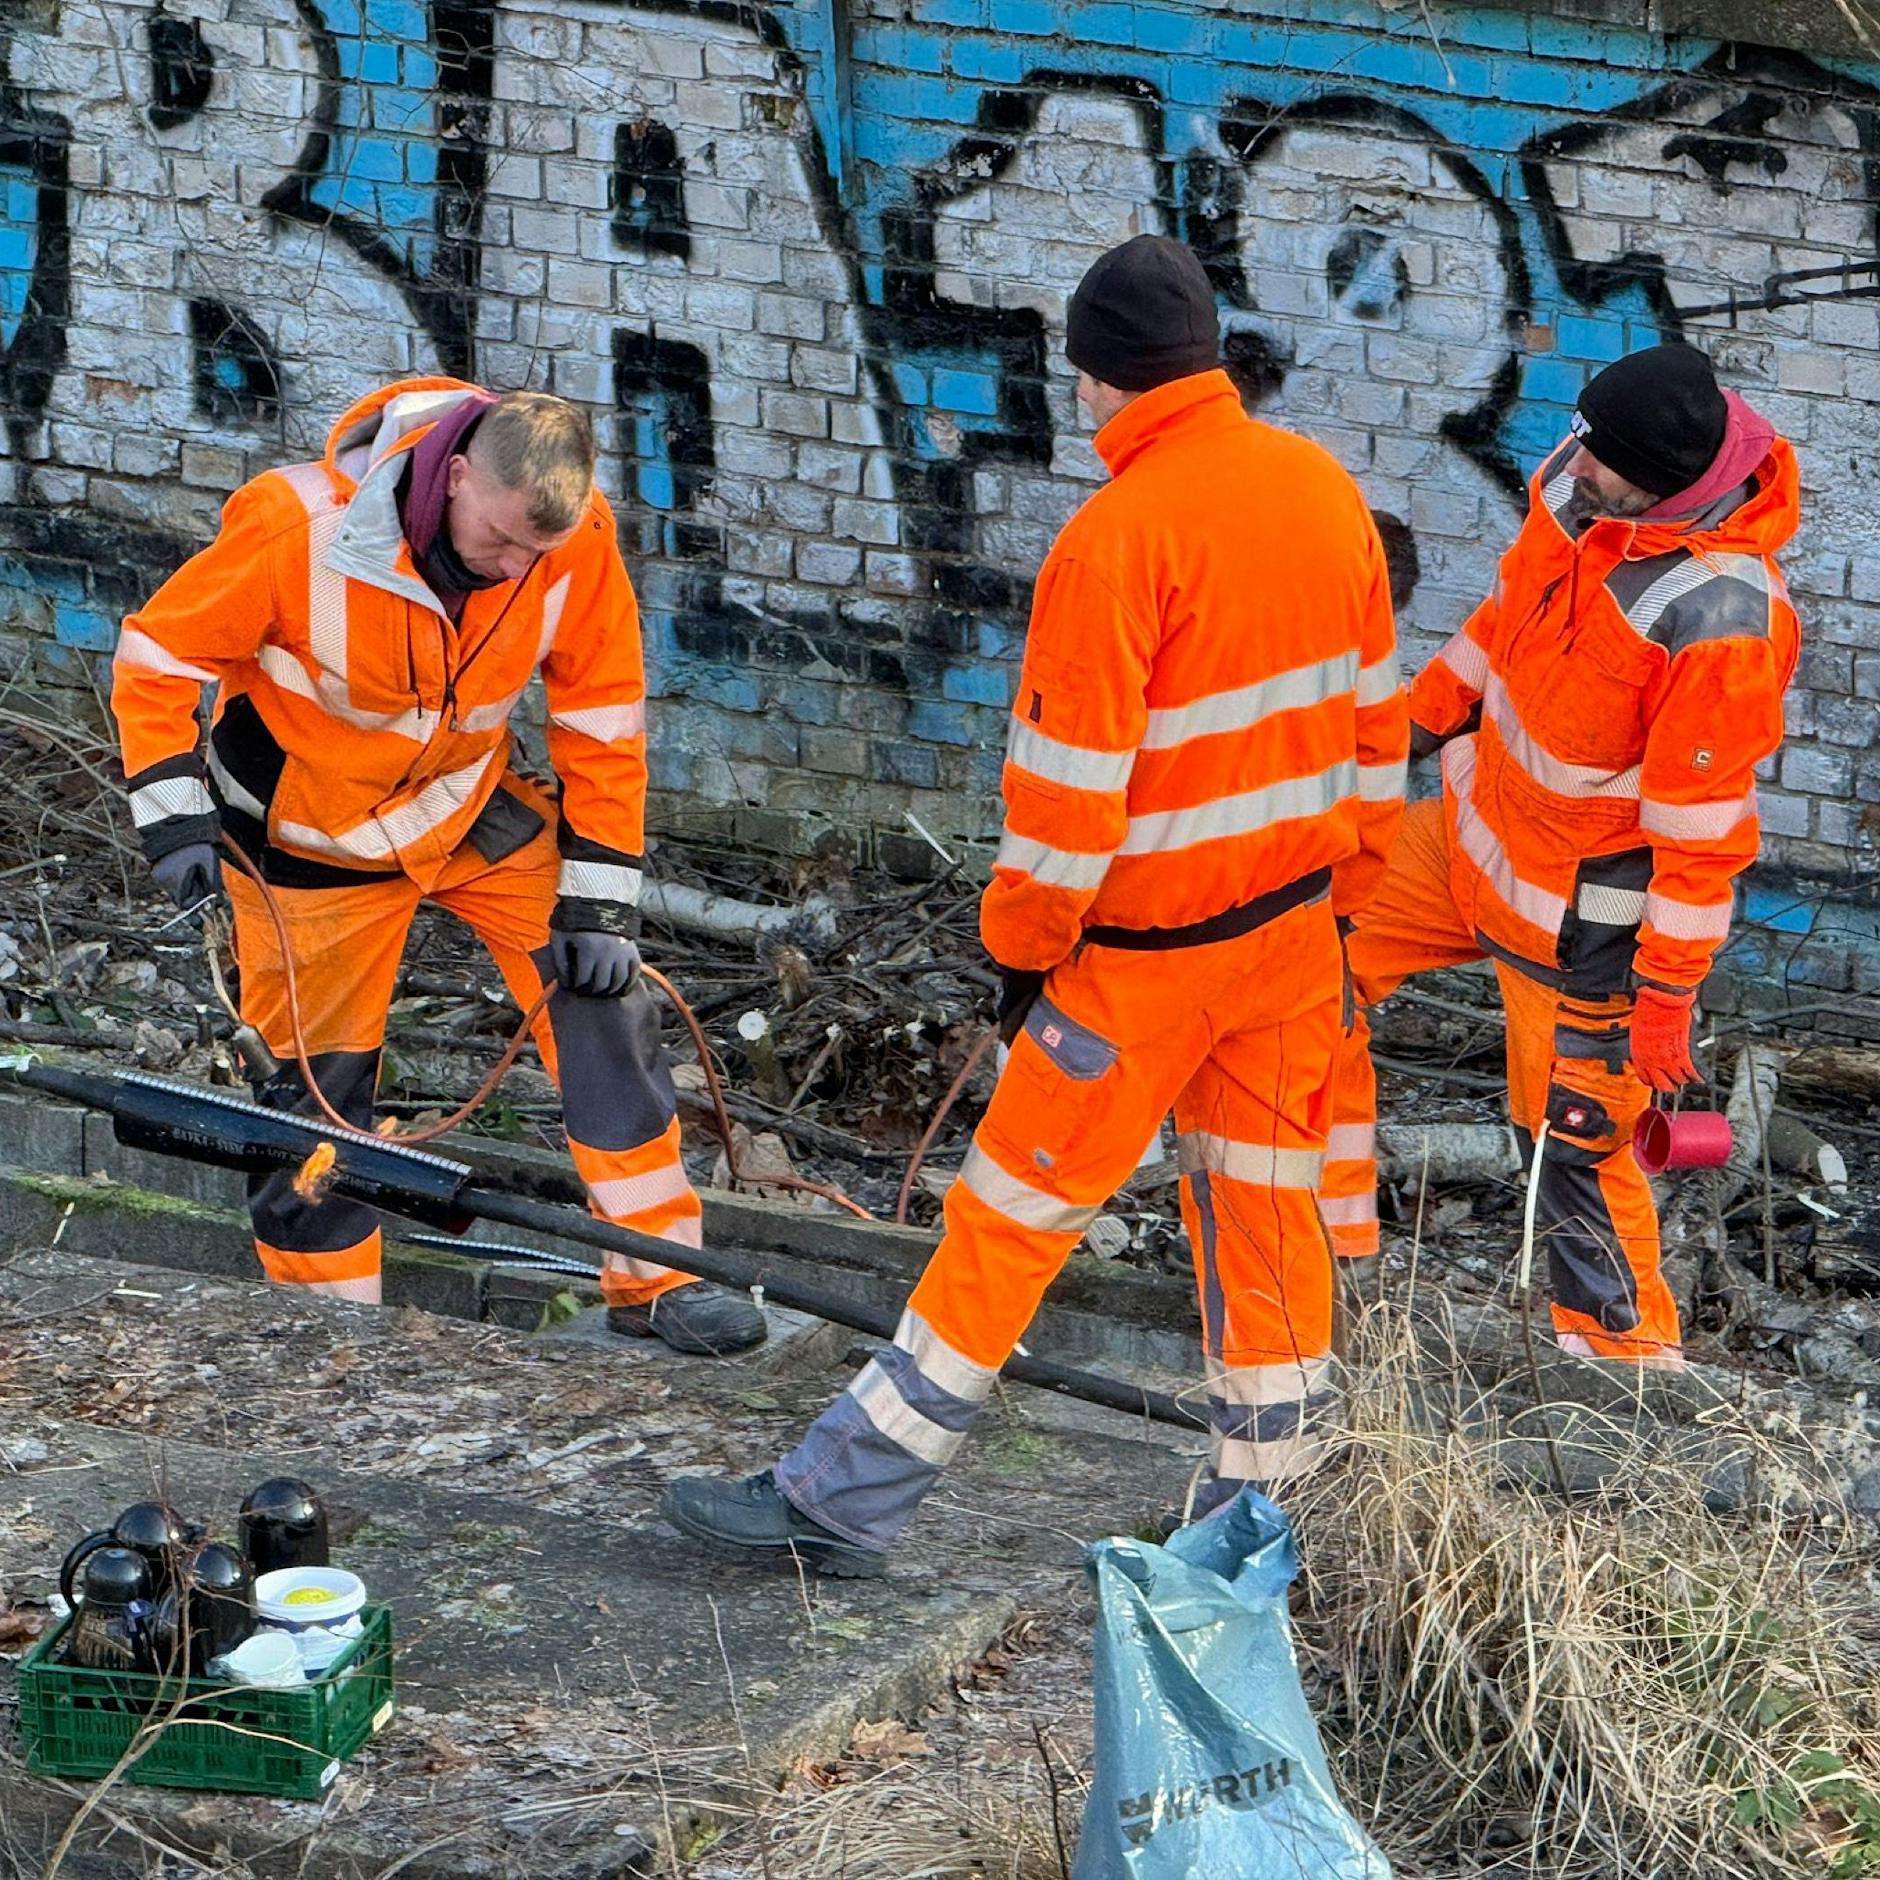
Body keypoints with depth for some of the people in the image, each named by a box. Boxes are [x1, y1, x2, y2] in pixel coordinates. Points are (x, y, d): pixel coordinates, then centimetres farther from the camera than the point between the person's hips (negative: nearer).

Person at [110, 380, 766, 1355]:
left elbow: (603, 721, -10)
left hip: (477, 806, 3)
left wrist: (599, 898, -10)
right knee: (321, 1081, 3)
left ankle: (658, 1277, 0)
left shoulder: (577, 541, -22)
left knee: (600, 997, -9)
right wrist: (174, 814, -24)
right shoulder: (303, 525, -31)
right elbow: (157, 656, -17)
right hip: (317, 829, -3)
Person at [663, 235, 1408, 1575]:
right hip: (1295, 920, 7)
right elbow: (1372, 713, 11)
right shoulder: (1325, 490, 3)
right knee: (1265, 1204, 14)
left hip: (1151, 947, -7)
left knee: (1014, 1211, 0)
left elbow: (1071, 778, -18)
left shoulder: (1119, 535, -20)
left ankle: (845, 1501, 7)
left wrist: (1024, 941, -6)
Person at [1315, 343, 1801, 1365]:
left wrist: (1666, 992, -19)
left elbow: (1701, 828, -25)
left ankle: (1629, 1349, 26)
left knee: (1574, 1135, 3)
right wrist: (1420, 717, 18)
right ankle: (1331, 1223, 25)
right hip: (1477, 829, 8)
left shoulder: (1721, 624, -33)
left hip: (1581, 916, -8)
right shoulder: (1576, 484, -10)